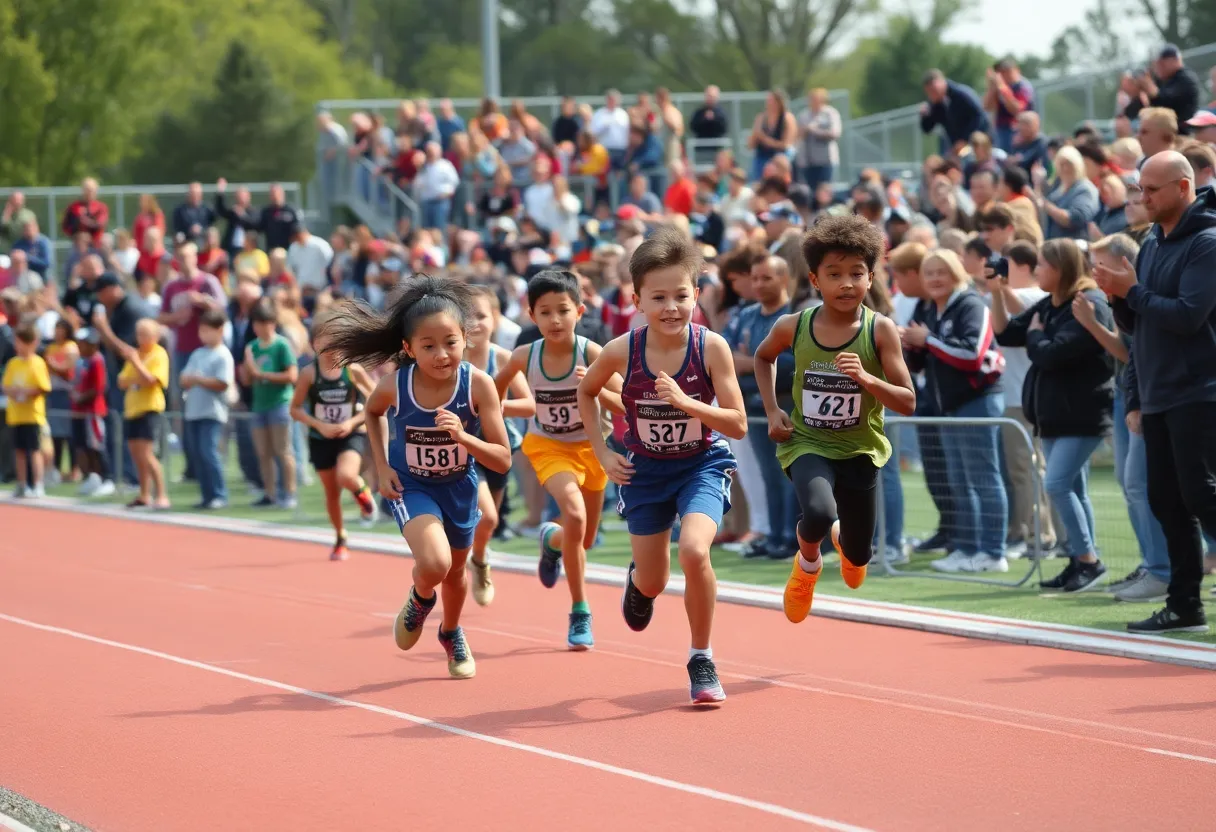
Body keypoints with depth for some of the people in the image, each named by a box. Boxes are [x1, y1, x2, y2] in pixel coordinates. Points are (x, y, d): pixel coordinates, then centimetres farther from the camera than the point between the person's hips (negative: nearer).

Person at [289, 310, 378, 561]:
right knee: (332, 492, 9)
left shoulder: (353, 370, -9)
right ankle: (340, 540, 30)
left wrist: (353, 422, -14)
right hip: (321, 439, 2)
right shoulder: (309, 373, -7)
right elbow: (295, 409, -2)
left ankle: (363, 492, 6)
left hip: (351, 436, -2)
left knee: (346, 476, -30)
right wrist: (320, 425, -16)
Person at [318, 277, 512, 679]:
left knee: (456, 570, 23)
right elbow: (372, 412, 2)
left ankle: (451, 633, 55)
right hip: (410, 485, -2)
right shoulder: (395, 385, -25)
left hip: (459, 486, 2)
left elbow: (502, 460, -22)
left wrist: (463, 436, -38)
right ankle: (419, 601, 10)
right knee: (434, 564, -26)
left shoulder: (478, 385, -27)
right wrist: (382, 466, -4)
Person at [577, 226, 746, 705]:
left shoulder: (711, 347, -22)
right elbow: (587, 391, 5)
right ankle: (638, 580, 52)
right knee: (653, 584, 10)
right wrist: (602, 453, -1)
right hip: (645, 468, 2)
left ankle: (701, 659, -7)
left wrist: (687, 403, -33)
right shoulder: (622, 351, -17)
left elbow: (739, 426, -19)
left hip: (703, 464, -2)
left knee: (694, 549, -28)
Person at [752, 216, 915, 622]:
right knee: (818, 514, -33)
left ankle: (844, 540, 55)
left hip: (859, 450, 1)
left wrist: (867, 379, -32)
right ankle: (807, 564, 5)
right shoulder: (793, 327, -11)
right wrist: (772, 411, 3)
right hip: (807, 444, -1)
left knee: (859, 557, 14)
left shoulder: (880, 330, -16)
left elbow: (908, 403, -15)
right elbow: (763, 357, 14)